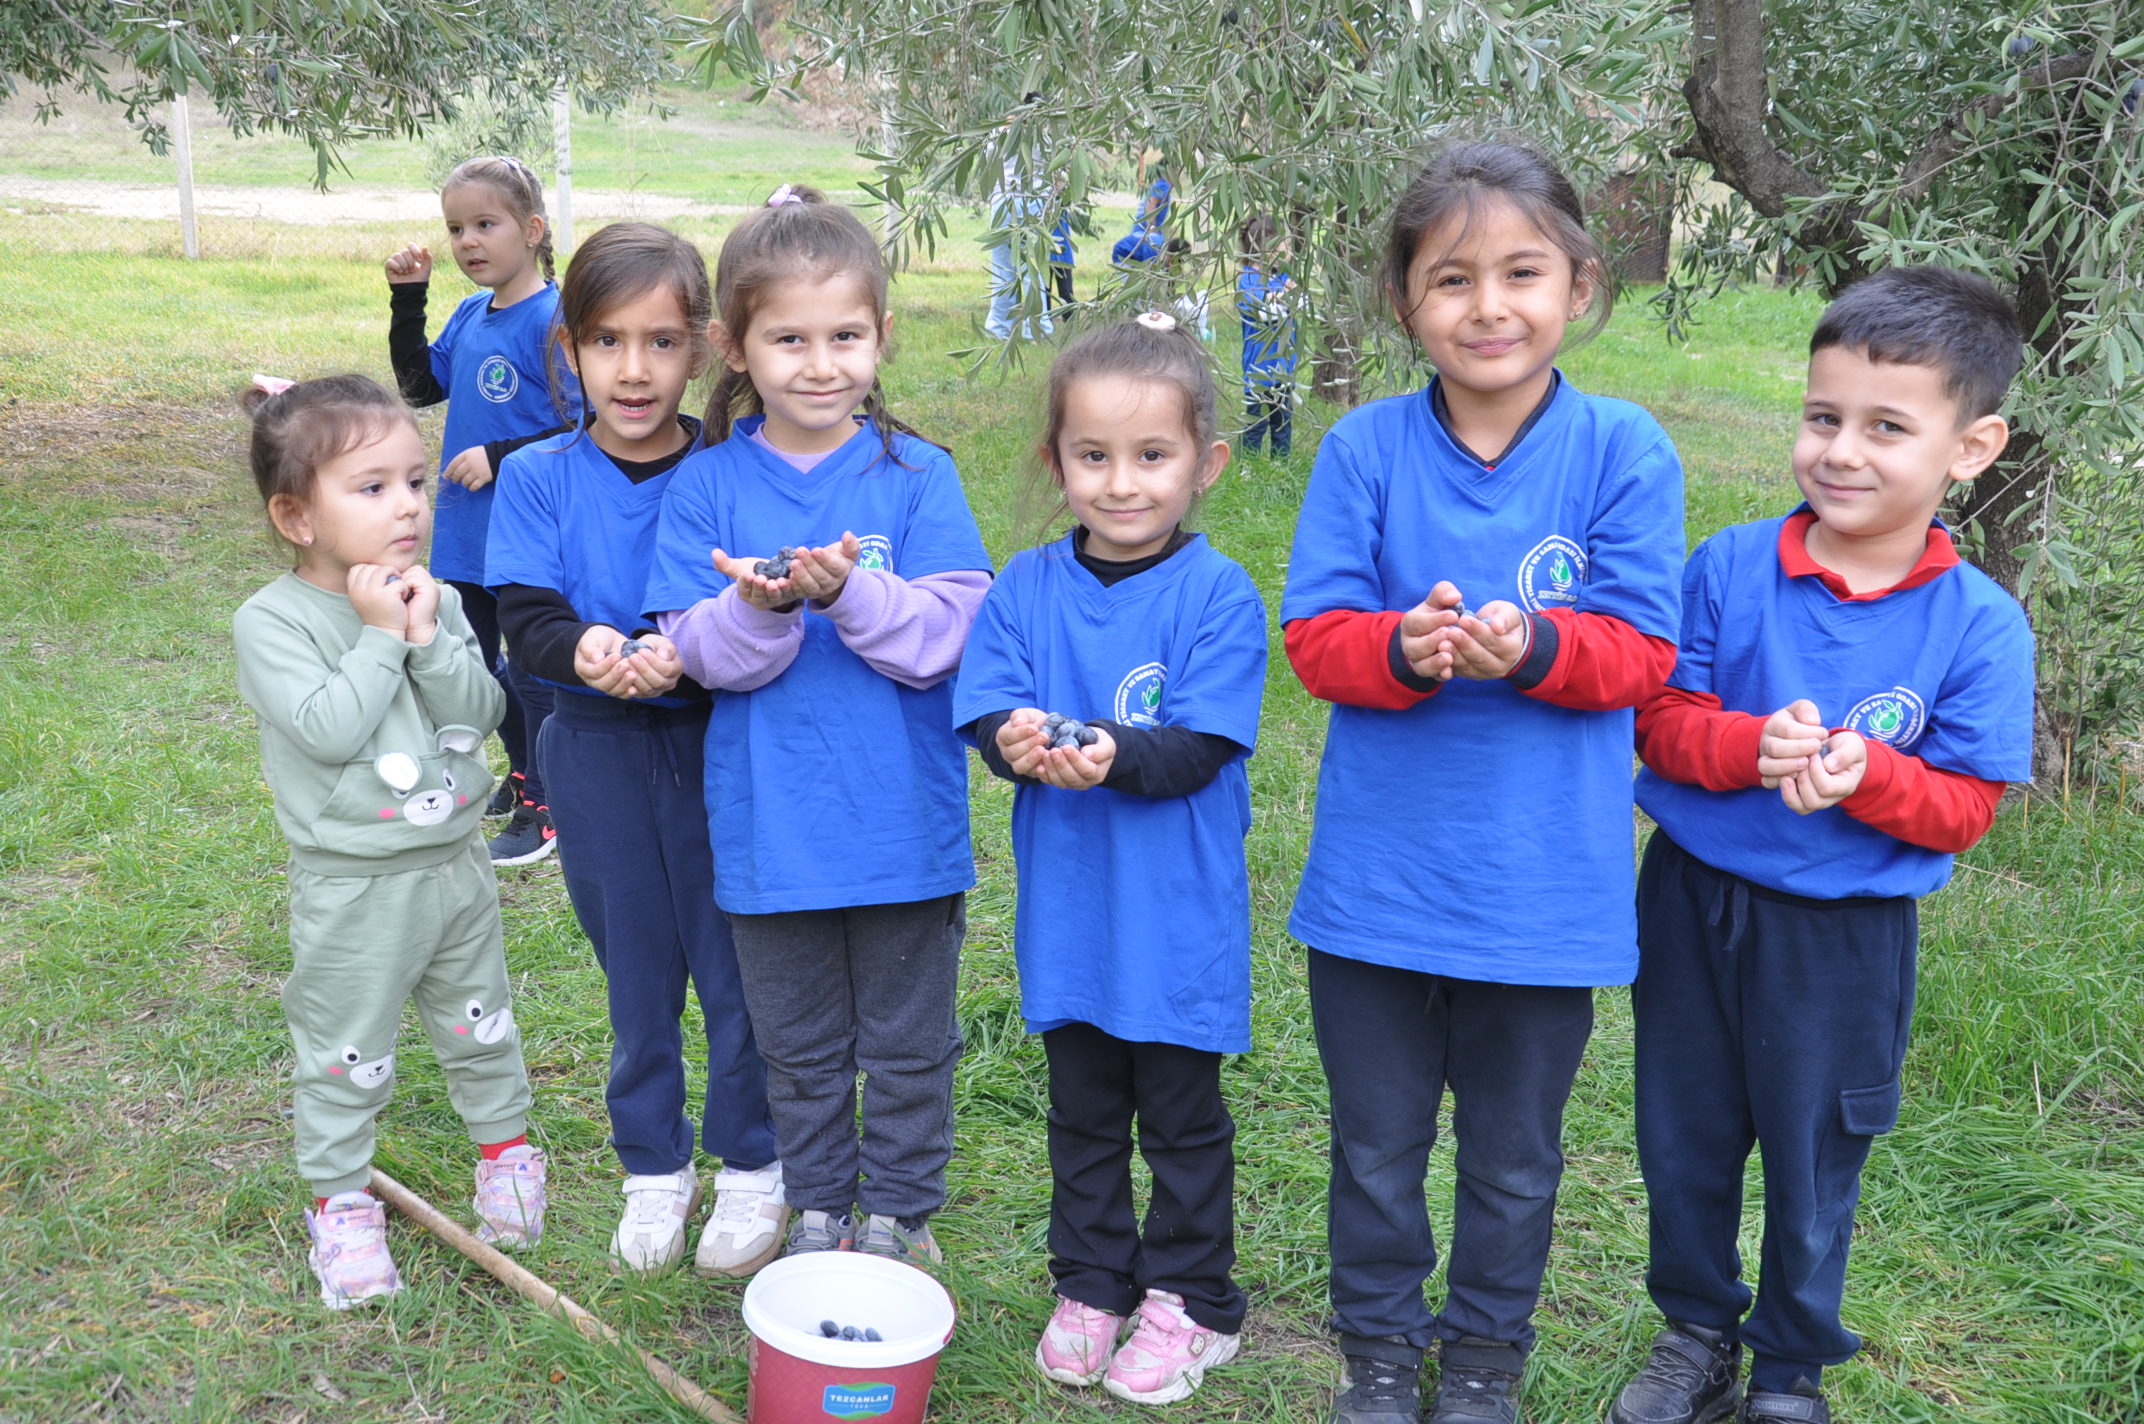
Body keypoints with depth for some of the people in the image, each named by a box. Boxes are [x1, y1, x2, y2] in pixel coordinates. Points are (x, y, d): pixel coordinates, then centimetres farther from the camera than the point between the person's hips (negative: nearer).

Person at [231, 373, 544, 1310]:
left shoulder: (432, 599, 1)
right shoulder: (272, 620, -14)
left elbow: (481, 712, -6)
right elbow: (328, 730, -25)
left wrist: (428, 638, -18)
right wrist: (379, 636, -21)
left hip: (456, 862, 5)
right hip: (353, 887, -5)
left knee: (480, 1026, 21)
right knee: (345, 1056, 9)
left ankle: (505, 1146, 42)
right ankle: (341, 1204, 27)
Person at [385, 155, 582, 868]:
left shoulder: (552, 319, -17)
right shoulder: (468, 315, 6)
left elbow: (585, 428, -18)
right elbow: (421, 387, 12)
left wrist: (500, 457, -21)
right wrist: (406, 301, 3)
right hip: (466, 536, 8)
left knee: (531, 671, 5)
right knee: (478, 666, 20)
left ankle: (542, 808, 20)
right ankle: (522, 775, 39)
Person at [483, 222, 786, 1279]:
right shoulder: (538, 478, -3)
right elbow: (524, 622, -10)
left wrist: (684, 658, -33)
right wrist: (582, 649, -31)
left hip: (717, 743, -2)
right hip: (597, 752, 2)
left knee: (736, 960, 7)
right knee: (636, 966, 16)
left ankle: (752, 1163, 29)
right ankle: (656, 1167, 35)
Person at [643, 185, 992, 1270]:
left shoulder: (918, 477, -6)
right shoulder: (707, 486, -3)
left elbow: (943, 636, -14)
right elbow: (700, 651, -8)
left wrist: (849, 590, -30)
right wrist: (758, 608, -28)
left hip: (905, 821, -1)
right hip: (771, 828, 1)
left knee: (907, 1040, 15)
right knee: (799, 1044, 19)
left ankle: (900, 1212, 34)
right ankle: (817, 1204, 39)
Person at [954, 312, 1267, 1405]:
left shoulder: (1218, 595, -13)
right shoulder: (1025, 588, -1)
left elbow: (1201, 748, -19)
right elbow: (986, 710, -7)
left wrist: (1109, 755, -37)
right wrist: (1018, 742, -30)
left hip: (1178, 914, -3)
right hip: (1068, 904, 4)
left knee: (1182, 1116, 12)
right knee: (1082, 1110, 19)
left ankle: (1190, 1299, 31)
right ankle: (1092, 1285, 37)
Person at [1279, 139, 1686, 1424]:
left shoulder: (1624, 451, -8)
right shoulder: (1365, 449, -6)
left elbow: (1639, 652, -8)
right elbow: (1313, 633, -7)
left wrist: (1532, 645, -28)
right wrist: (1402, 646, -27)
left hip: (1545, 886, 0)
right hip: (1376, 877, 1)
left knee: (1514, 1158, 18)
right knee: (1377, 1147, 18)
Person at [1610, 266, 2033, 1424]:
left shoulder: (1981, 626, -12)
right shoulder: (1729, 568, -10)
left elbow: (1965, 808, -10)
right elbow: (1659, 718, -7)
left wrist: (1863, 774, -29)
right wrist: (1754, 746, -27)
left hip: (1845, 936, -1)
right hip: (1694, 903, 2)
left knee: (1813, 1166, 16)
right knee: (1684, 1144, 18)